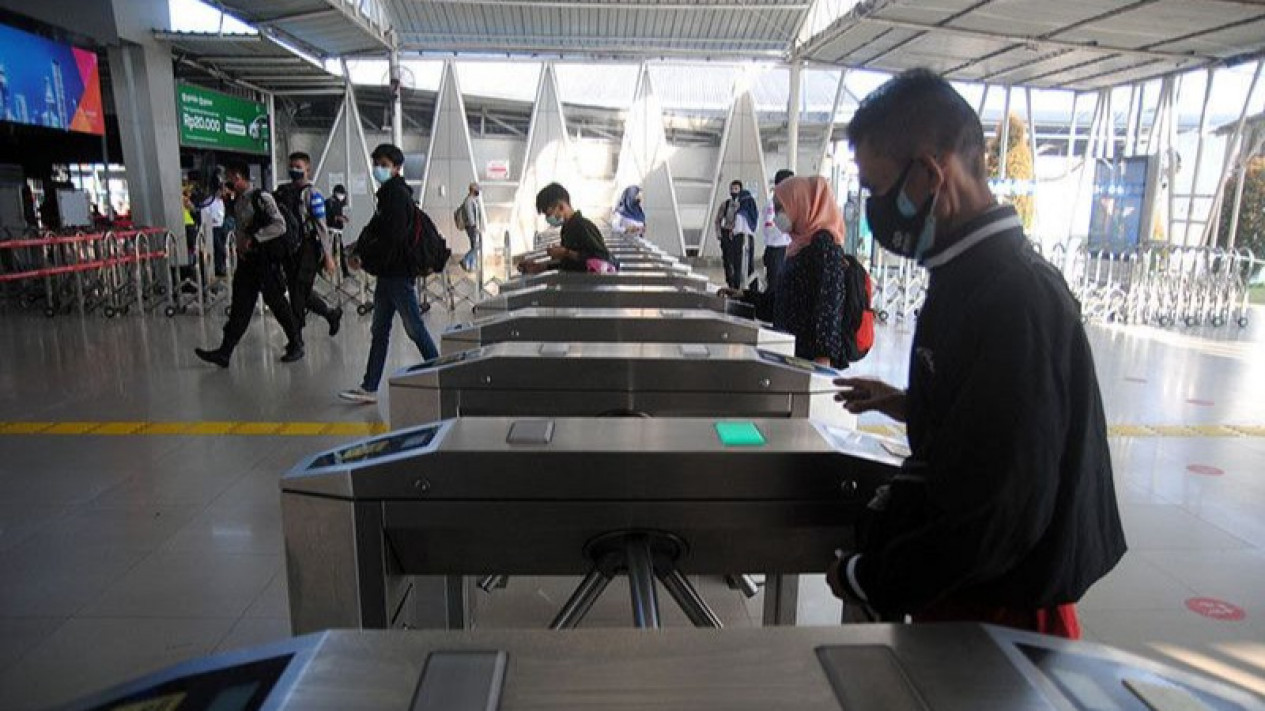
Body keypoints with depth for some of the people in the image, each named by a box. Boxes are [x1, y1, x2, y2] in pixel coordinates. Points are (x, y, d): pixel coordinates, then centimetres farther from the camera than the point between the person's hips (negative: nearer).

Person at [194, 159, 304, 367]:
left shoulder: (261, 197, -12)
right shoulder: (237, 202, 12)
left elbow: (280, 226, -20)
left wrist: (253, 238, -21)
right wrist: (240, 245, 7)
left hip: (266, 259, -7)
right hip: (246, 259, 8)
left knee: (276, 303, 1)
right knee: (240, 306, 6)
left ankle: (296, 345, 16)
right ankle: (224, 352, 8)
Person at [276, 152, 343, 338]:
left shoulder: (311, 193, -8)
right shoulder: (282, 191, 10)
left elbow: (321, 226, -11)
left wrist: (328, 256, -15)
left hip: (308, 250, -7)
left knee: (299, 293, -4)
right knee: (300, 292, 14)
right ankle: (332, 315, 35)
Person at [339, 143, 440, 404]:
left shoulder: (397, 193, -13)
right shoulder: (388, 193, 16)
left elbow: (393, 236, -22)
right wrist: (360, 247, 1)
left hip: (399, 273, -10)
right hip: (388, 274, 10)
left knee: (415, 329, -1)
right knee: (379, 331, 10)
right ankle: (369, 388, 15)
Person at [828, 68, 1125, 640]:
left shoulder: (1012, 298, -25)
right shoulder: (978, 276, 5)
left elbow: (1000, 515, -26)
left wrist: (866, 580, -17)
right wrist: (913, 406, 12)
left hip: (998, 612, -8)